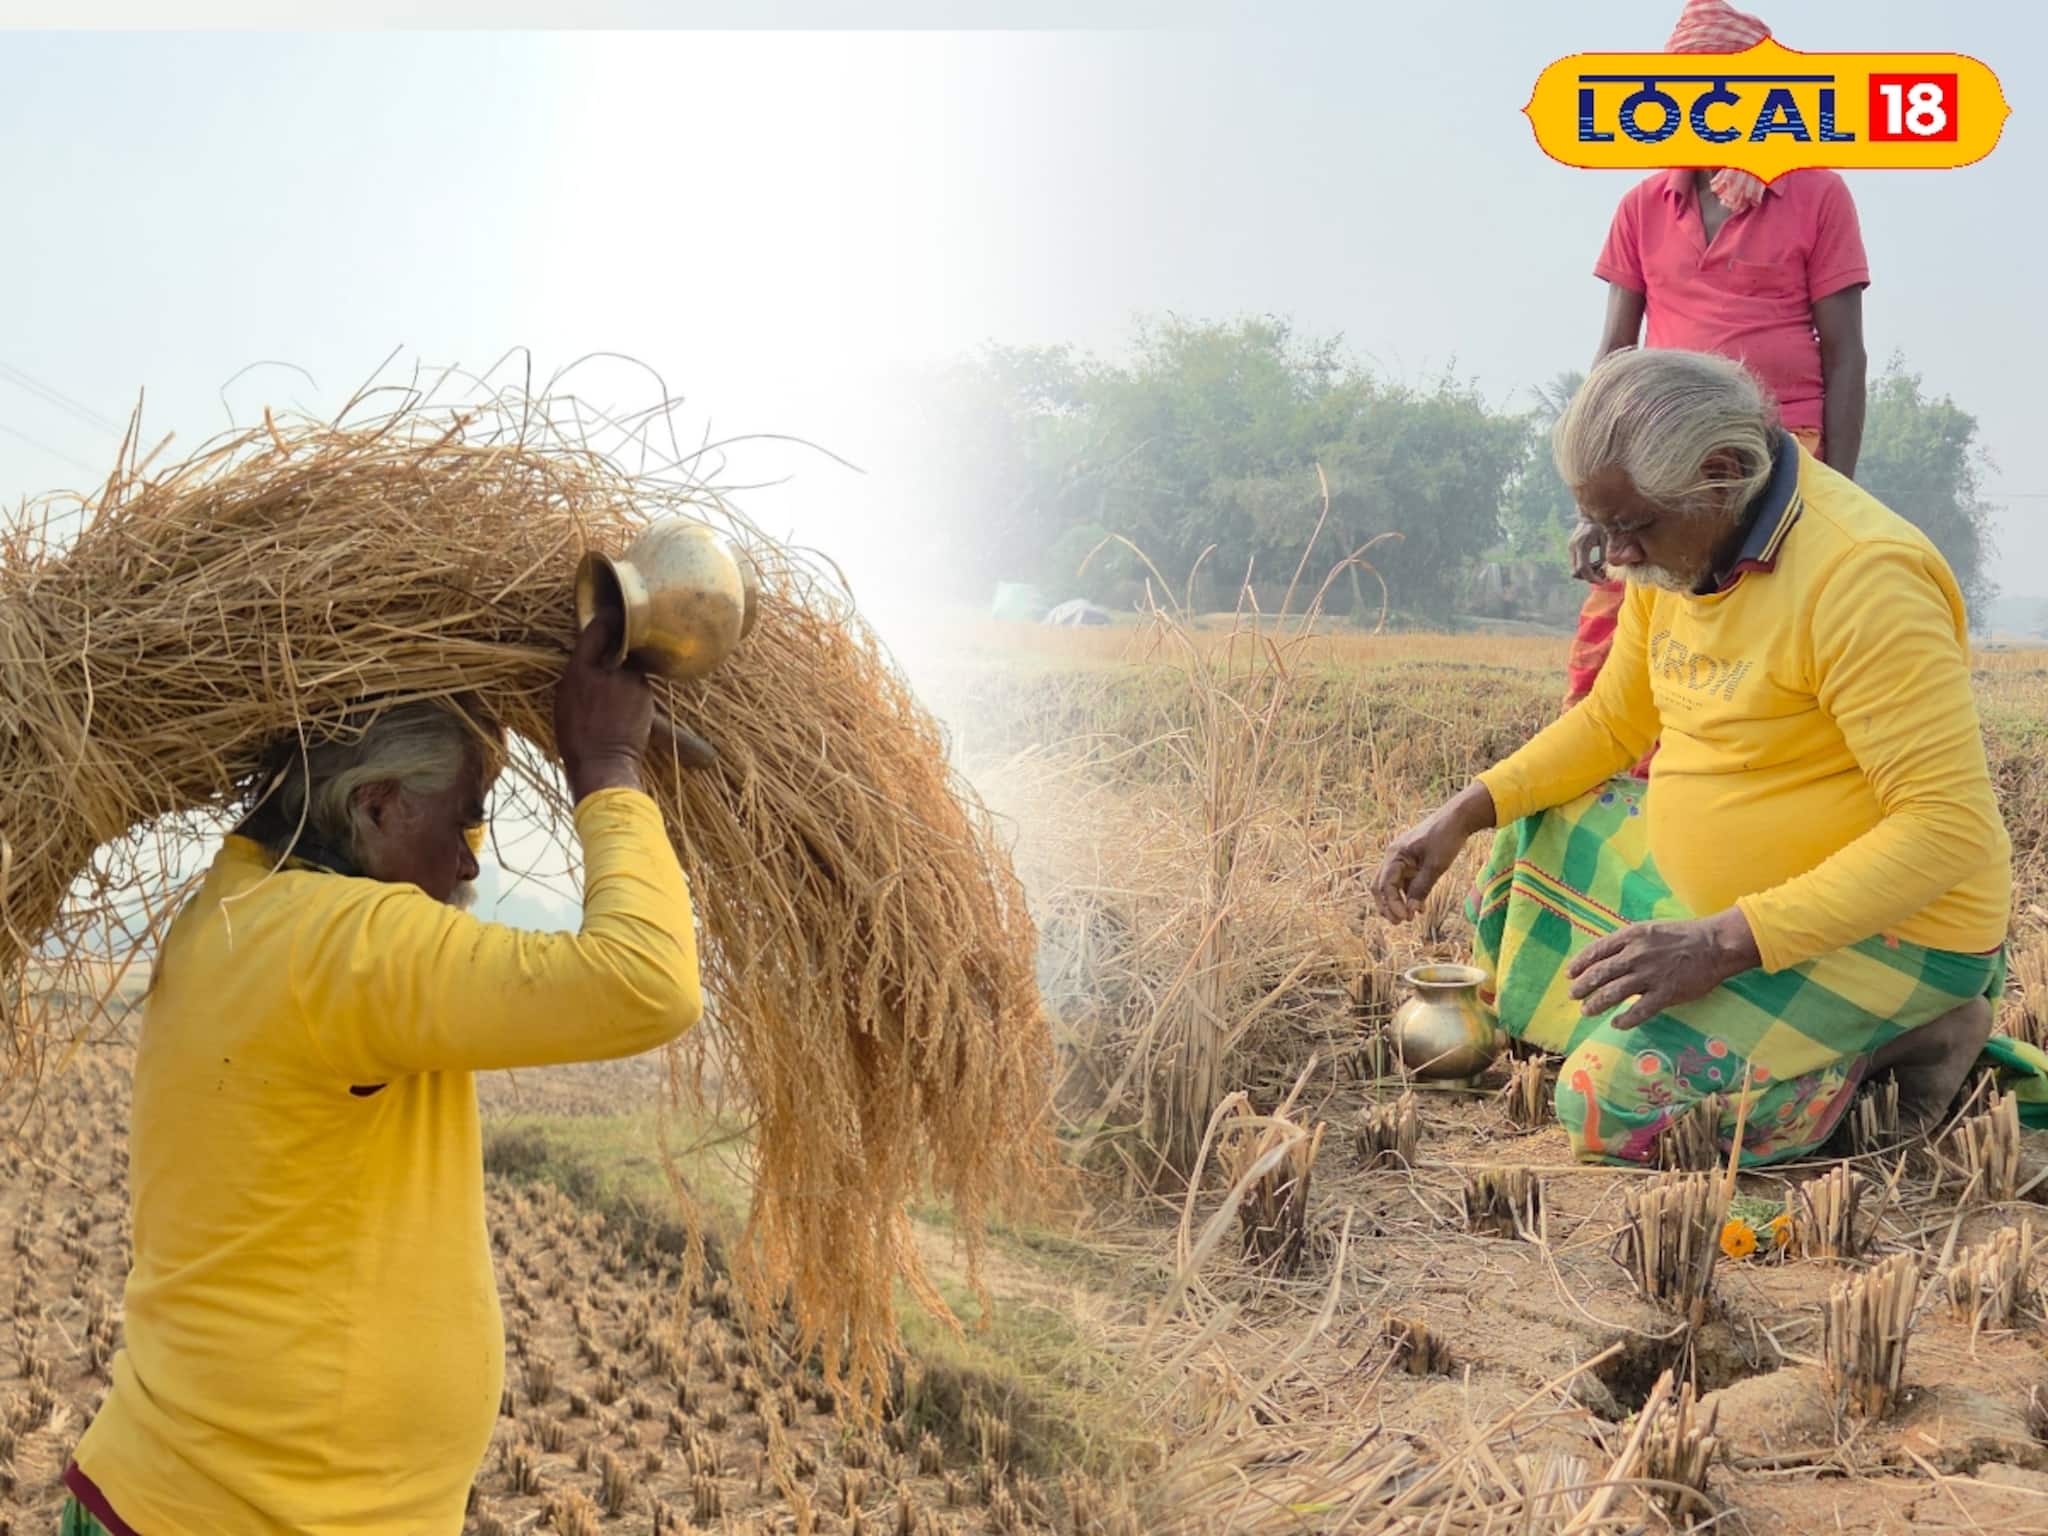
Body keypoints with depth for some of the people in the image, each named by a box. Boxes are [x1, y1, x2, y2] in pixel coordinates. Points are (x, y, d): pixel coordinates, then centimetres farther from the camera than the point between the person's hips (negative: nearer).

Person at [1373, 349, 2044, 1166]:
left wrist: (1724, 944, -34)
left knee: (1613, 1105, -22)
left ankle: (1902, 1039, -7)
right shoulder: (1677, 546, 0)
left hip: (1885, 928, -9)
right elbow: (1612, 722, 15)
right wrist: (1464, 813, 0)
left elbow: (1950, 828, -30)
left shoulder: (1861, 578, -27)